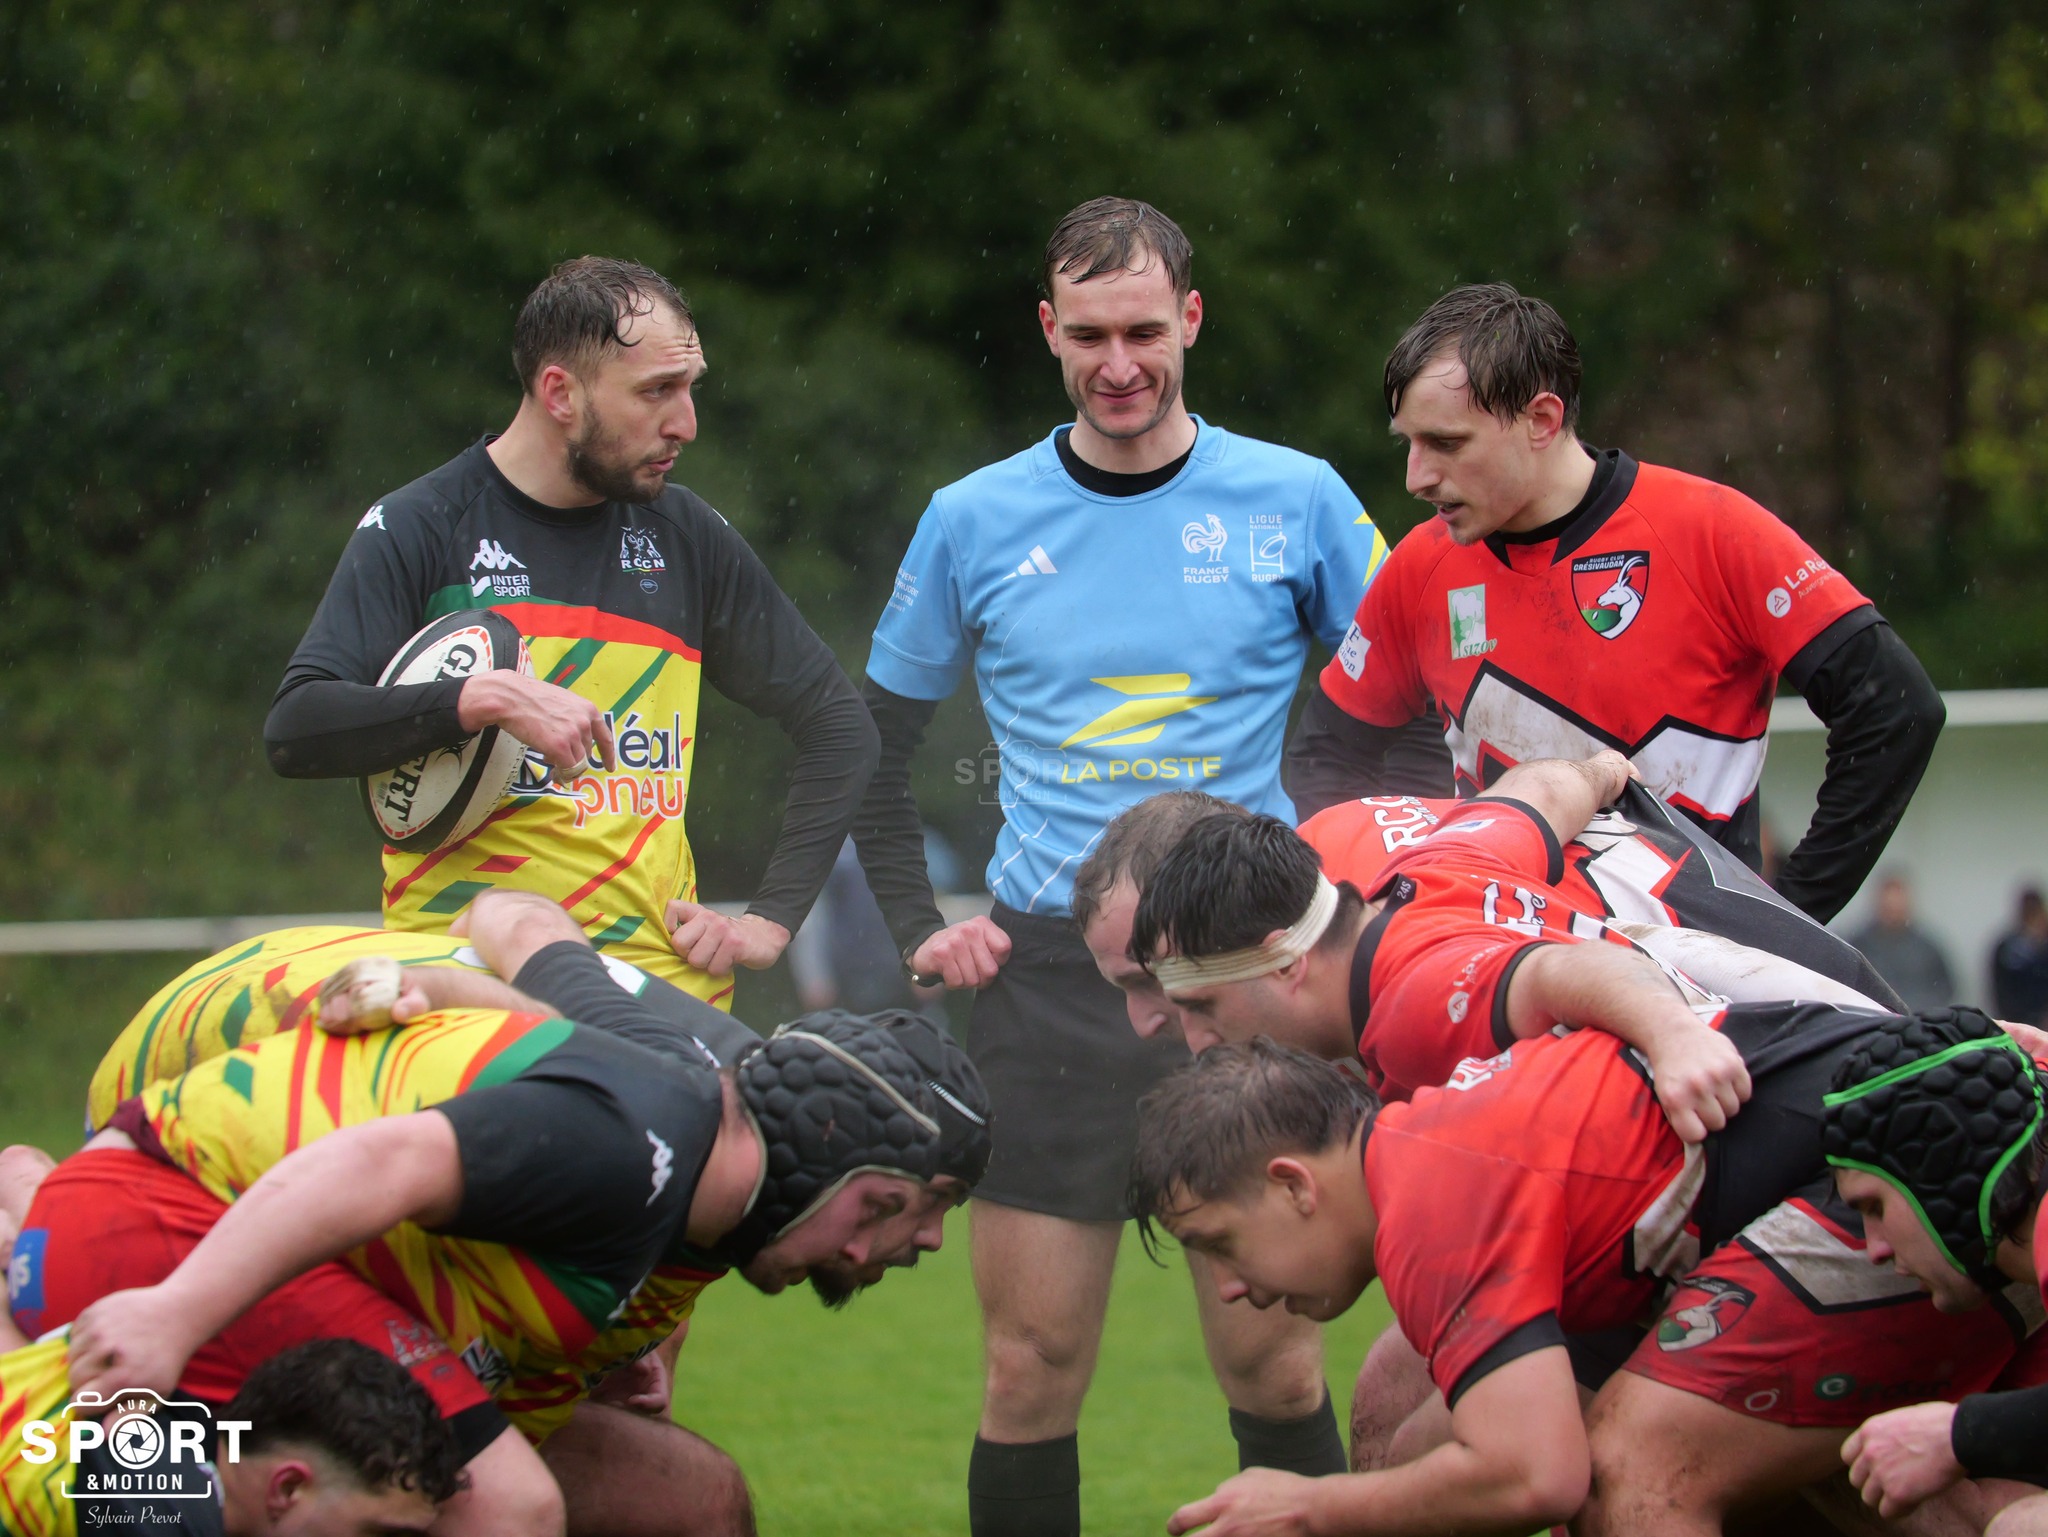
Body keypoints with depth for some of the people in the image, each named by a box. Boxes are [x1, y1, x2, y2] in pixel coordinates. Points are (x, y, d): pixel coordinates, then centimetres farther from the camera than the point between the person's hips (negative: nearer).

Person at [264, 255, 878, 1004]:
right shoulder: (417, 530, 1)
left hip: (661, 973, 3)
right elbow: (294, 731, -11)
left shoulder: (682, 535, 13)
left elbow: (837, 723, 21)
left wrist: (771, 920, 10)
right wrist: (485, 700, -22)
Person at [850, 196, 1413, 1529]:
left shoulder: (1298, 503, 2)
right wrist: (917, 925, 5)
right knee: (1032, 1371, -1)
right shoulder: (975, 522, 6)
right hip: (1047, 974, 1)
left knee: (1274, 1368, -2)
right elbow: (877, 745, 16)